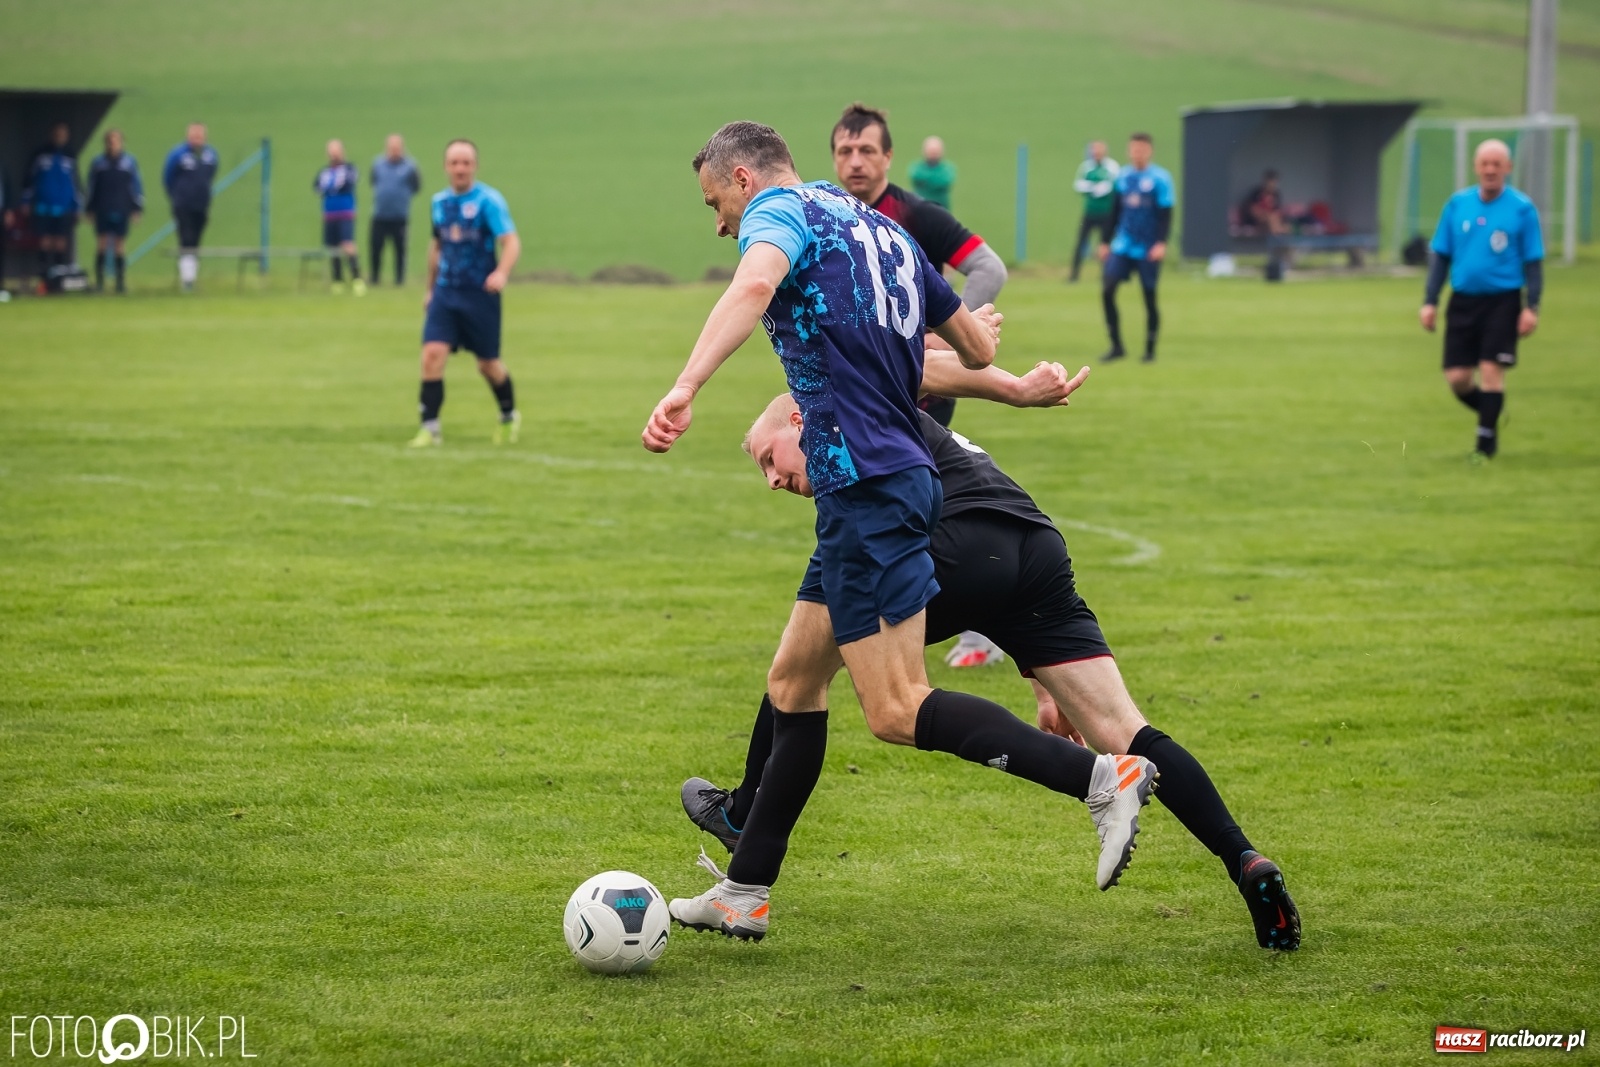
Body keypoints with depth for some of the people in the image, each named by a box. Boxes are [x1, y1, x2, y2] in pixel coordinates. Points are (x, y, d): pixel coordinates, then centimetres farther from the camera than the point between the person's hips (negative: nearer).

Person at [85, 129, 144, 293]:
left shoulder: (130, 162, 5)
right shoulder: (97, 163, 8)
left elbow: (137, 186, 6)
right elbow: (91, 187, 12)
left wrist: (137, 209, 0)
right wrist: (90, 209, 9)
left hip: (122, 211, 0)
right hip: (102, 211, 0)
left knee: (120, 247, 2)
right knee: (101, 245, -5)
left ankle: (121, 282, 7)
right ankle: (99, 281, -1)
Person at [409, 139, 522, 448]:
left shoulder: (488, 200, -10)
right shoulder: (440, 202, 8)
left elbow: (511, 242, -20)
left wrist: (501, 273, -38)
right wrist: (431, 287, 25)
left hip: (480, 295, -4)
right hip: (445, 292, 4)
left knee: (488, 364, 7)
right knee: (432, 354, -13)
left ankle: (509, 417, 33)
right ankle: (430, 428, -10)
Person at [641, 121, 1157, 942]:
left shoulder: (781, 210, -4)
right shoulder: (883, 231, 20)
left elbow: (755, 287, -29)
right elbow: (977, 347, 26)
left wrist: (684, 389, -42)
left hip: (866, 488, -10)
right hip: (899, 474, 10)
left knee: (897, 711, -11)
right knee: (793, 685, 16)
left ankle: (1102, 780, -16)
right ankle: (744, 894, 20)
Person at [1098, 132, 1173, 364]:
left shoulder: (1160, 178, -6)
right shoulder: (1122, 177, 8)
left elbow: (1165, 214, -8)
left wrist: (1161, 243, -20)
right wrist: (1106, 242, 17)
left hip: (1148, 250, -4)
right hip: (1123, 247, 4)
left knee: (1149, 298, 2)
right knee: (1107, 290, -9)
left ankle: (1150, 350, 15)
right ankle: (1116, 346, -1)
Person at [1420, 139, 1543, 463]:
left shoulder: (1522, 208, -3)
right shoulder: (1457, 204, 5)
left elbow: (1533, 262, -1)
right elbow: (1441, 256, 10)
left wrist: (1531, 307, -9)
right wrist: (1430, 301, 5)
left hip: (1502, 301, -3)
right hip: (1463, 300, 3)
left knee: (1491, 370, -9)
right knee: (1456, 377, 0)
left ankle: (1486, 444, 3)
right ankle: (1490, 413, 29)